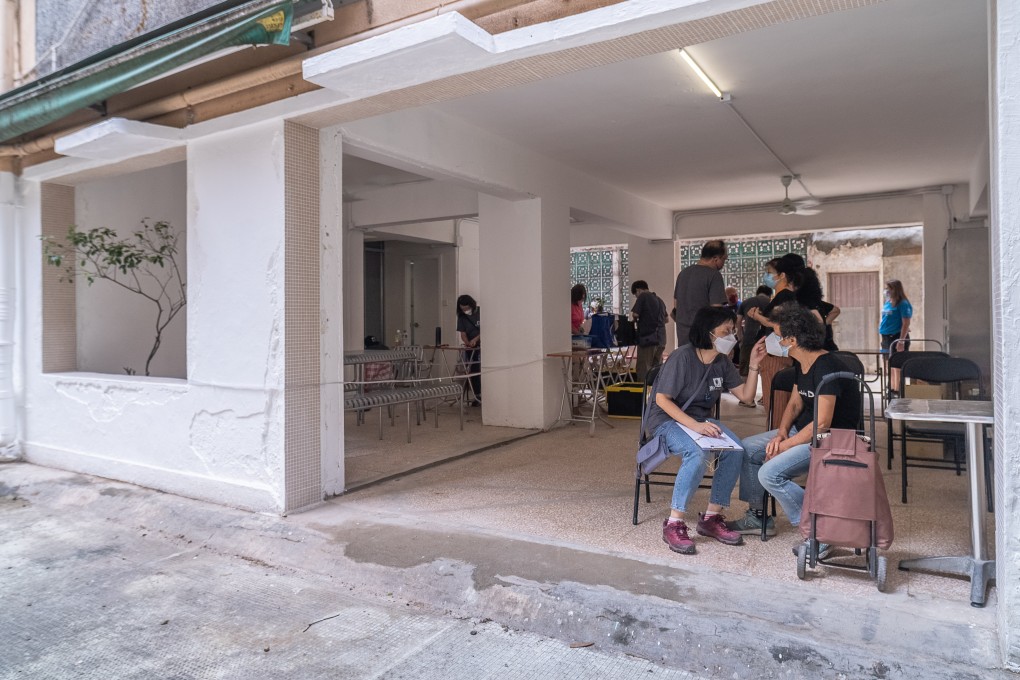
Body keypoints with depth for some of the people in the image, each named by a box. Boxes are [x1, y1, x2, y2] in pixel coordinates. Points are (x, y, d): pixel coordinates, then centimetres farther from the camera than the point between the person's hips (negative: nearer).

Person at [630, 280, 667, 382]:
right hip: (661, 339, 8)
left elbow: (635, 313, -13)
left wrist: (636, 319, 7)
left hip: (648, 337, -7)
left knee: (643, 369, -5)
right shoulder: (659, 300, 18)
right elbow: (666, 319, 25)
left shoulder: (643, 297, -5)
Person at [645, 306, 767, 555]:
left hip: (700, 419, 7)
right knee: (697, 453, -35)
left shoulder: (722, 362, 5)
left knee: (735, 449, -20)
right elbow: (662, 399, -19)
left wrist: (754, 364, -6)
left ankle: (711, 518, -7)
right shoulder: (682, 357, -17)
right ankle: (674, 524, -24)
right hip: (667, 419, -7)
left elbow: (745, 395, 7)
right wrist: (695, 425, -28)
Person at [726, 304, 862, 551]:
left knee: (770, 473, -24)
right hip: (802, 430, 10)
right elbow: (795, 403, 14)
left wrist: (785, 445, -18)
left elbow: (822, 424, -27)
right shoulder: (801, 364, 5)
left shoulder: (826, 367, -25)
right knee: (747, 449, 6)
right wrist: (781, 433, -3)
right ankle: (757, 516, 17)